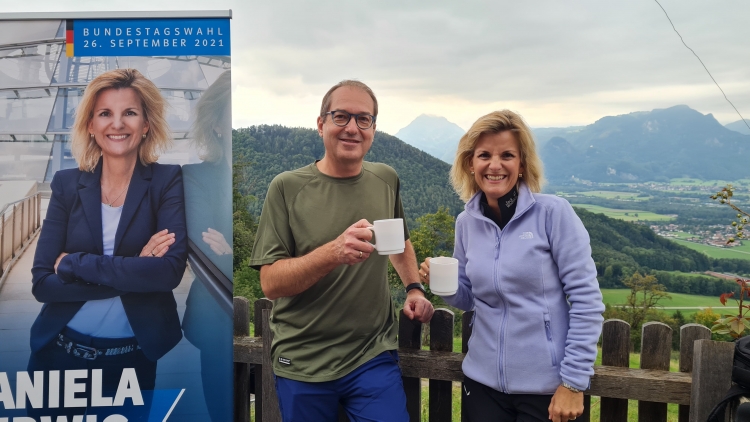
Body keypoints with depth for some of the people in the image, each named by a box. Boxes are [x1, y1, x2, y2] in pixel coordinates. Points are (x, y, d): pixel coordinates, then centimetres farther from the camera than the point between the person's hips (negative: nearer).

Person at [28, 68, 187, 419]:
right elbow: (42, 282, -9)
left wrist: (73, 262, -16)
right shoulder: (67, 184, -2)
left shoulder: (167, 181, -8)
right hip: (61, 350, 2)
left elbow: (170, 269, -21)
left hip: (133, 357, -1)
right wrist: (133, 272, -19)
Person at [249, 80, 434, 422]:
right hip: (303, 365, -2)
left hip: (375, 356, 2)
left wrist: (414, 288, 6)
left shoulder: (386, 179, 3)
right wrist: (334, 252, -29)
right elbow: (270, 283, -13)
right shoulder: (288, 188, -8)